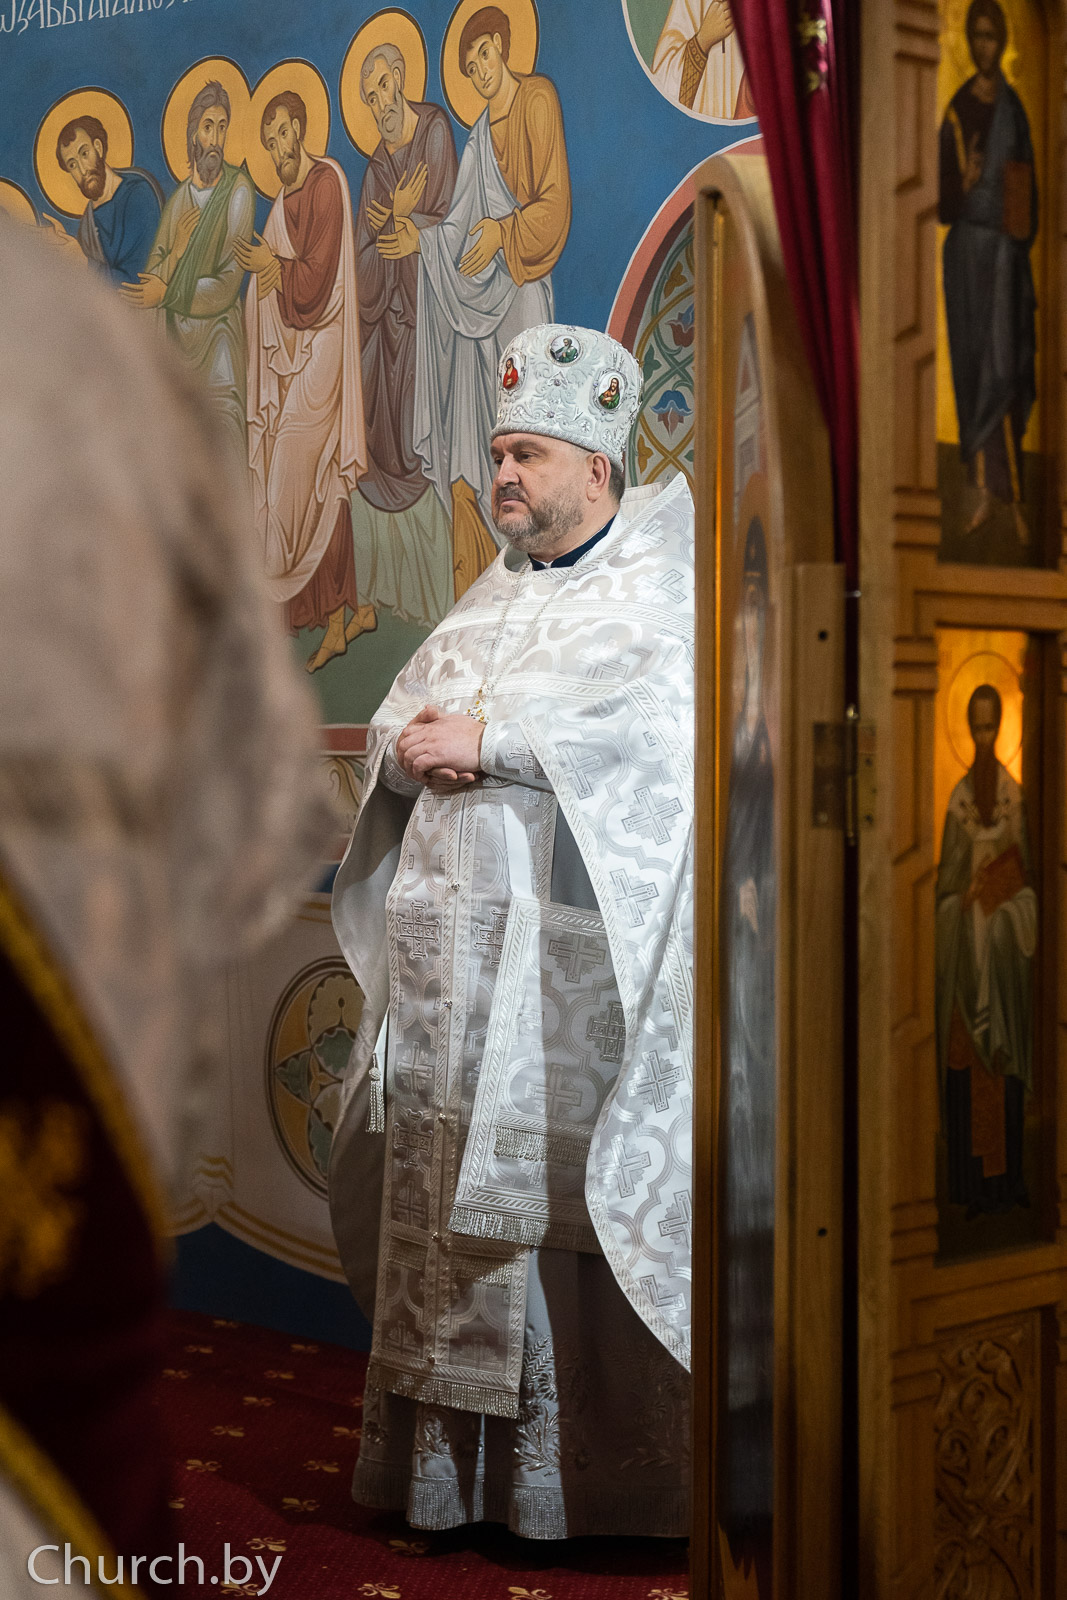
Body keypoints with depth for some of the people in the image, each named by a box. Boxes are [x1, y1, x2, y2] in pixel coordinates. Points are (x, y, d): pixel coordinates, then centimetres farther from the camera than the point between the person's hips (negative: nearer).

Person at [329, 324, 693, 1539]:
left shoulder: (658, 587, 0)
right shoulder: (491, 597, 21)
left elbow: (653, 726, -16)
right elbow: (396, 719, 20)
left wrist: (492, 741, -15)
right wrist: (411, 747, -4)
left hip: (573, 967, -7)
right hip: (451, 940, 7)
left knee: (559, 1198, -8)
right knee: (436, 1198, 7)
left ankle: (575, 1494, 3)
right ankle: (429, 1480, 15)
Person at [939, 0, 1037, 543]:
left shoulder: (1013, 107, 6)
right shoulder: (957, 110, 3)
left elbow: (1029, 187, 9)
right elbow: (944, 198, 1)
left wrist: (1023, 242, -2)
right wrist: (964, 182, -21)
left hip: (1005, 250, 0)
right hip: (966, 248, 0)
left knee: (1005, 366, -4)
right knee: (972, 363, 2)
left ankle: (1010, 491, 1)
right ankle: (988, 487, 11)